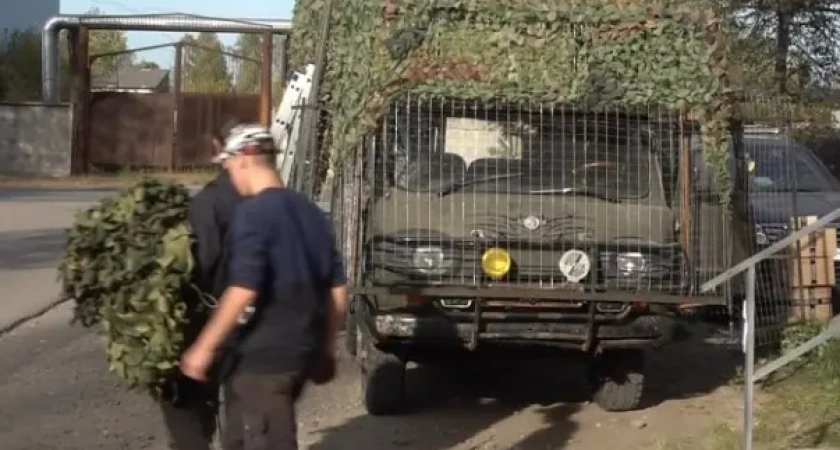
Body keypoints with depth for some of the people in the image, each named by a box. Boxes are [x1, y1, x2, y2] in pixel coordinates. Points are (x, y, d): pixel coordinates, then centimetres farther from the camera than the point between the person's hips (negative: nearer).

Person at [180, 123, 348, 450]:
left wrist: (204, 346, -15)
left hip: (261, 356, -8)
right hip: (300, 352, 8)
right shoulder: (312, 213, 10)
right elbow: (337, 291, 12)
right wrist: (327, 349, 21)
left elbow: (244, 290, -23)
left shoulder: (253, 212, -14)